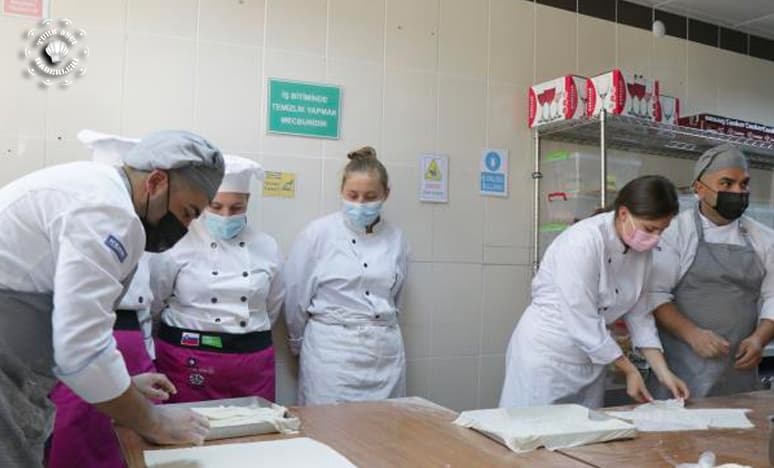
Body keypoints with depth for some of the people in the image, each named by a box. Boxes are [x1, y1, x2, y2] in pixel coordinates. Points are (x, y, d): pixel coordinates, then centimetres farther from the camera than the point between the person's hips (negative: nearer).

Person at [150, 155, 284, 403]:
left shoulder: (267, 247, 5)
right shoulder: (177, 243, -7)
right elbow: (151, 301, 2)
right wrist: (196, 333, 8)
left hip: (252, 362, 3)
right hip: (188, 362, -3)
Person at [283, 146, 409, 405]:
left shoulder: (395, 238, 5)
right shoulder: (319, 233, -6)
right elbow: (295, 296, 0)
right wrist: (300, 344, 9)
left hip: (385, 354, 4)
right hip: (332, 352, -3)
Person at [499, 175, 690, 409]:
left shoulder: (641, 249, -2)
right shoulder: (584, 241, -24)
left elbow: (639, 314, 5)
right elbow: (582, 322, -24)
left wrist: (664, 372, -2)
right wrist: (629, 370, -15)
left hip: (590, 358, 7)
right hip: (547, 353, -7)